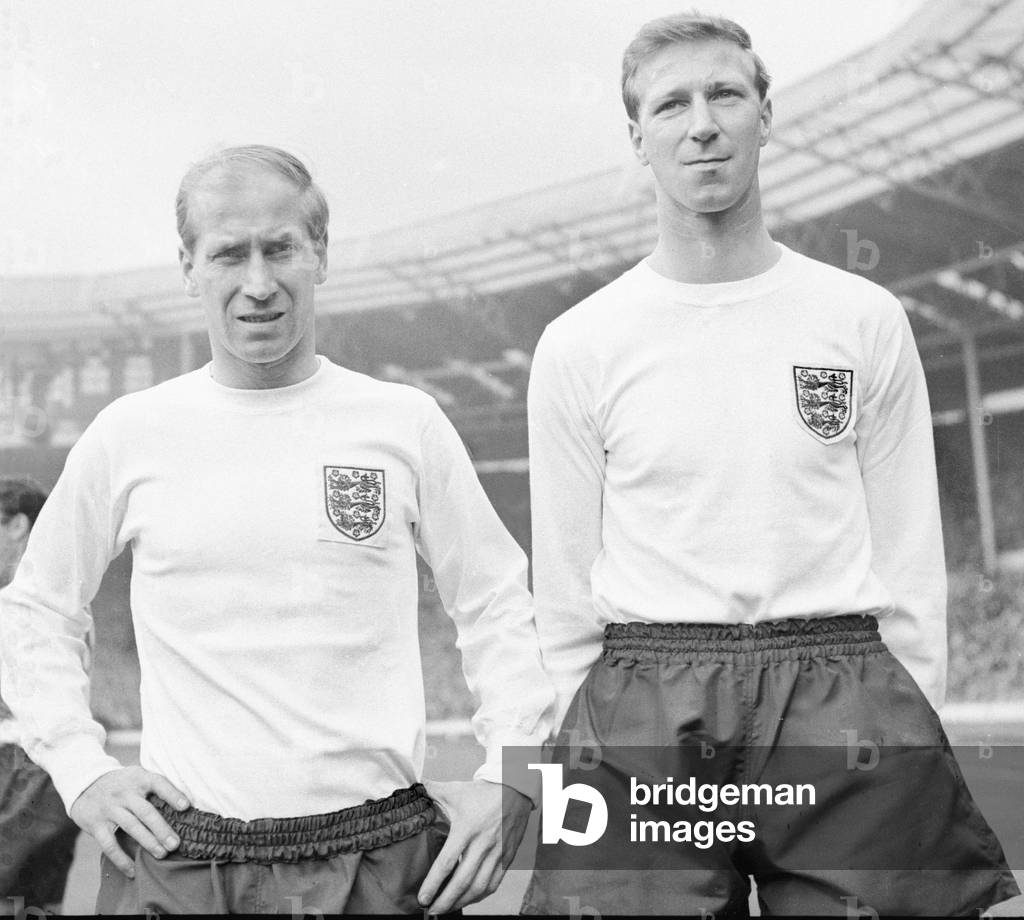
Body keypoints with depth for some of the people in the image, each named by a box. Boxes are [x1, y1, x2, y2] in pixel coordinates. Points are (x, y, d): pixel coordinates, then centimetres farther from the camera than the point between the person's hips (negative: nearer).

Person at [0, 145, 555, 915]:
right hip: (179, 857, 0)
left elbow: (498, 605, 8)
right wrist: (80, 767, 3)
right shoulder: (129, 437, 2)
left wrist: (508, 776, -2)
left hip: (383, 852, 0)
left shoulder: (404, 424, 1)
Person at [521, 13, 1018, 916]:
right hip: (643, 714, 0)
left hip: (844, 699, 1)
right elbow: (564, 592, 7)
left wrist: (912, 730, 3)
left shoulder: (867, 320, 6)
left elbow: (911, 563, 7)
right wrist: (594, 733, 4)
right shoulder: (578, 346, 5)